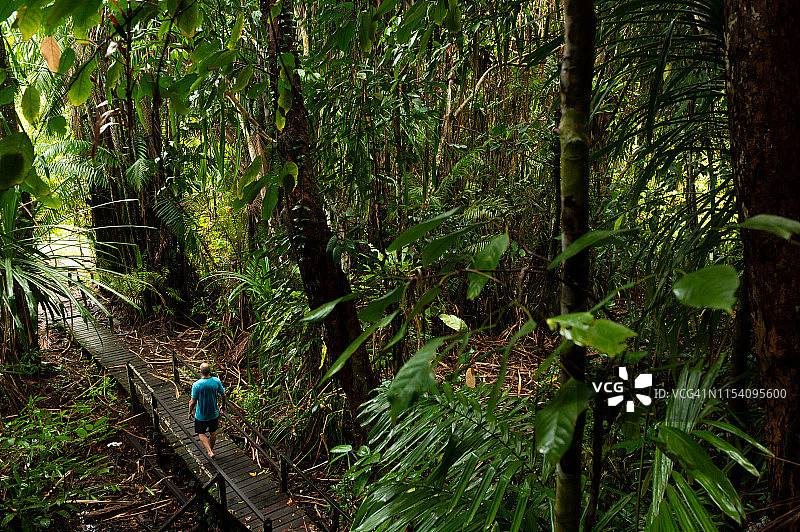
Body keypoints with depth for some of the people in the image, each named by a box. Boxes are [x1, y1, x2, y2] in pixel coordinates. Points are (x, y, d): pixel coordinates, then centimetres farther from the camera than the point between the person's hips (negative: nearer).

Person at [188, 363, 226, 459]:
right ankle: (211, 448, 42)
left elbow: (193, 402, -18)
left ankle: (209, 452, 5)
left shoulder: (196, 385, -24)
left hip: (201, 415, -3)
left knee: (201, 433, 17)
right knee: (213, 432, 23)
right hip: (214, 413, 3)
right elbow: (223, 395, -4)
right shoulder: (216, 381, -15)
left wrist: (189, 413, -1)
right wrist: (223, 405, 15)